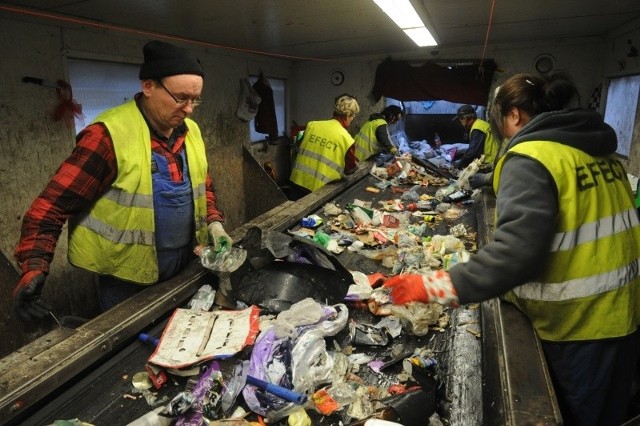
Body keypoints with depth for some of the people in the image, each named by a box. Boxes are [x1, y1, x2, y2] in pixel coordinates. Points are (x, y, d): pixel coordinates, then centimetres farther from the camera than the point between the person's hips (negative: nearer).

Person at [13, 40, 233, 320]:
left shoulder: (191, 132, 2)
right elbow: (53, 203, -17)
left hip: (184, 269, 6)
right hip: (127, 280, -6)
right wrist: (35, 266, -25)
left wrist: (214, 223, 0)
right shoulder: (109, 135, -19)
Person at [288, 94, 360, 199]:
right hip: (318, 189, -4)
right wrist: (356, 165, 25)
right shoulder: (346, 139, -11)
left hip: (297, 182, 4)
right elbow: (350, 169, 4)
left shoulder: (312, 125, 1)